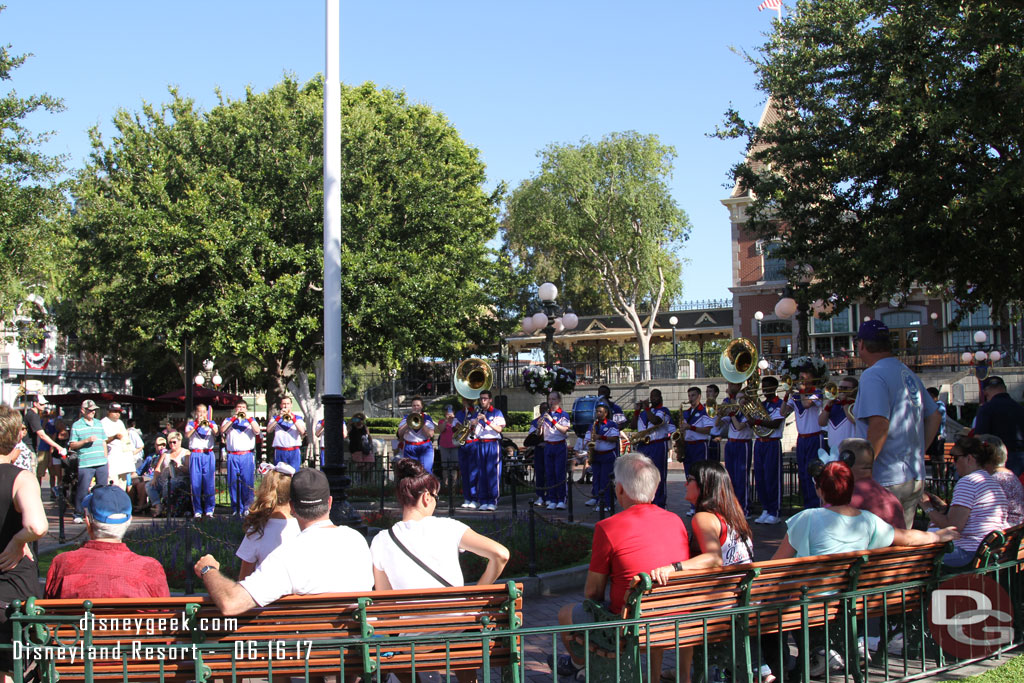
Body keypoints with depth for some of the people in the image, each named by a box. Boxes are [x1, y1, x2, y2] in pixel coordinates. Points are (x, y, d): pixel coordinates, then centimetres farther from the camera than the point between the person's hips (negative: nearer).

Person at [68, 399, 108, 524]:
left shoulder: (98, 423, 17)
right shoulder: (76, 425, 2)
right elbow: (72, 445, -3)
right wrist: (86, 440, -16)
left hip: (101, 463, 5)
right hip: (85, 464, -5)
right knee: (83, 490, -5)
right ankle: (78, 515, 6)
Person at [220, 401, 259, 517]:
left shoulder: (250, 421, 17)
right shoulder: (229, 420, 17)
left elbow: (257, 431, -2)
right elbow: (222, 430, -2)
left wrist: (248, 418, -8)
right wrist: (233, 418, -6)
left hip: (247, 456, -1)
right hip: (232, 456, 1)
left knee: (247, 482, -6)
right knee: (233, 483, 0)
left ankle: (247, 507, -1)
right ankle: (236, 508, 6)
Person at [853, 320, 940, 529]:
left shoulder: (873, 375, -14)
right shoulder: (909, 374, 13)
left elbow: (879, 425, -23)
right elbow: (934, 417, 21)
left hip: (885, 481, -9)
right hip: (916, 479, 9)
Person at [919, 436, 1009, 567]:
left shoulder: (967, 482, -12)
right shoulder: (994, 482, 19)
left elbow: (954, 526, -19)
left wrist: (928, 508, -5)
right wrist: (943, 506, 15)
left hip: (970, 554, -10)